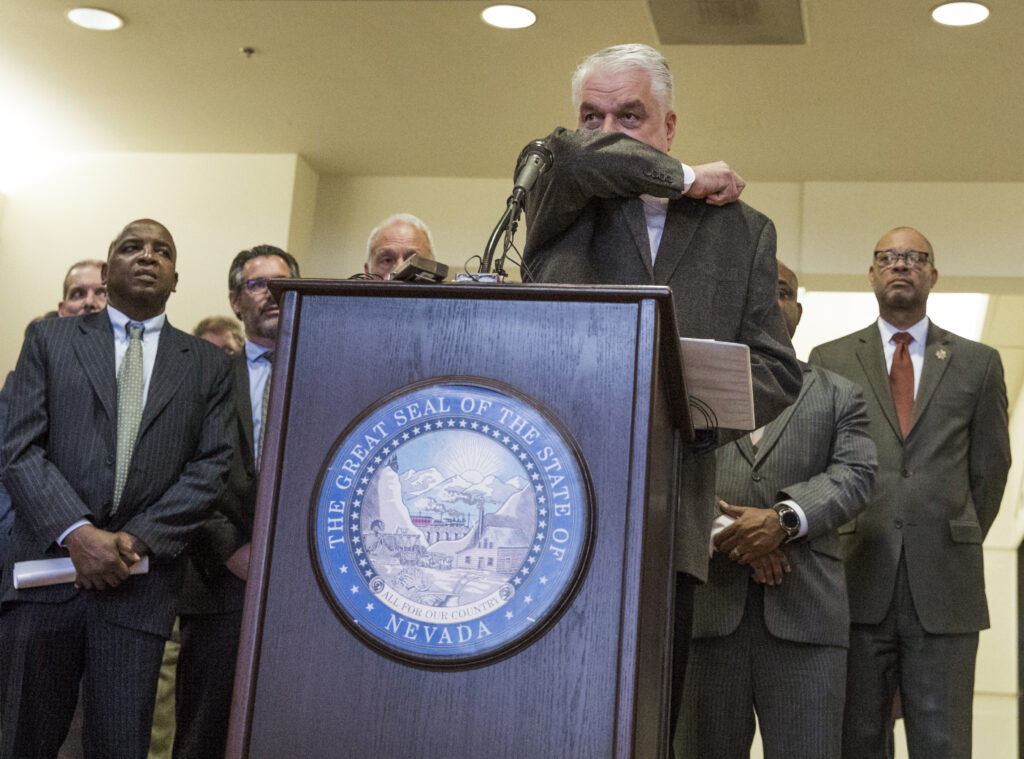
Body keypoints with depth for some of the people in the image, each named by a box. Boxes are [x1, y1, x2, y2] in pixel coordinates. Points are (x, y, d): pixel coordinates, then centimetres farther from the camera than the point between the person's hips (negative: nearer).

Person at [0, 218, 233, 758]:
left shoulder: (207, 364, 11)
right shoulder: (50, 340, 9)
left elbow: (210, 467, 2)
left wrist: (138, 539, -10)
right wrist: (78, 533, -14)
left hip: (140, 582, 0)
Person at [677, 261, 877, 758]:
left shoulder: (838, 395, 19)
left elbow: (855, 473, 3)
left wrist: (784, 520, -14)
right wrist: (723, 531, -12)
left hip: (804, 610, 0)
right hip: (705, 604, 0)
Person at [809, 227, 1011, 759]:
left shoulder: (978, 363, 12)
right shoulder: (829, 360, 11)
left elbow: (991, 466, 15)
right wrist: (833, 542, 9)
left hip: (944, 588, 0)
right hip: (857, 583, 0)